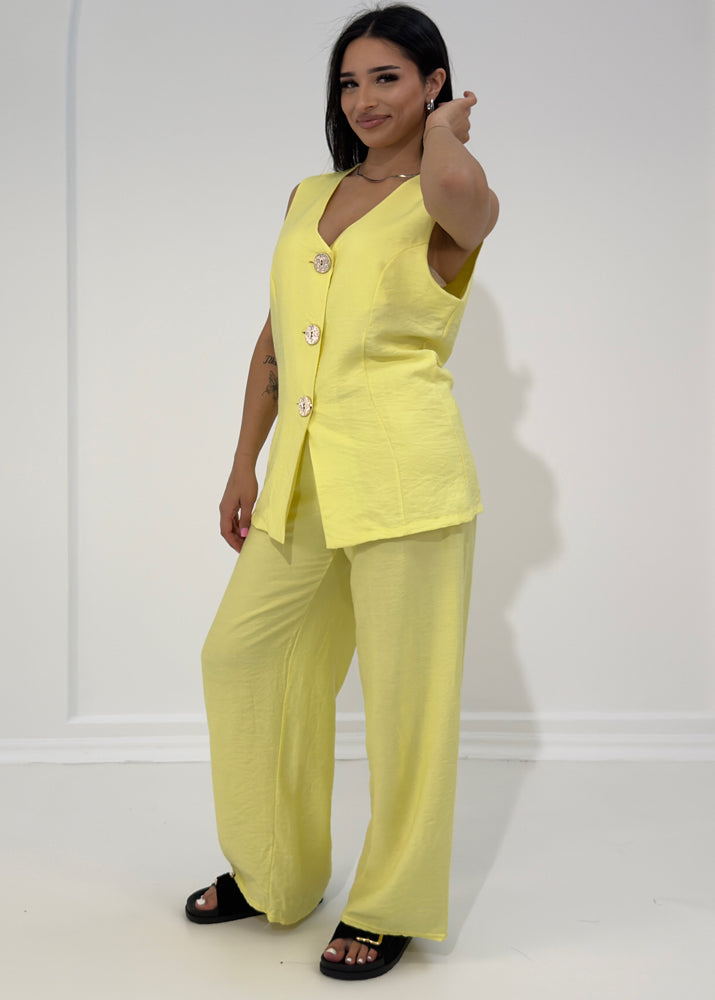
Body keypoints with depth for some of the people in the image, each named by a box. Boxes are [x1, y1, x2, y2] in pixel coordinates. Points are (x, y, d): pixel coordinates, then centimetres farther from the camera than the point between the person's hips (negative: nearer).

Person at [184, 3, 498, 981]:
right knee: (239, 655, 13)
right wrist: (244, 464, 17)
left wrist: (444, 127, -9)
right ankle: (272, 873, 32)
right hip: (302, 474, 7)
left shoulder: (454, 203, -3)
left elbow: (455, 189, -31)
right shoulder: (307, 196, 16)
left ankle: (392, 906, 23)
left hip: (403, 473, -6)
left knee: (402, 692, 3)